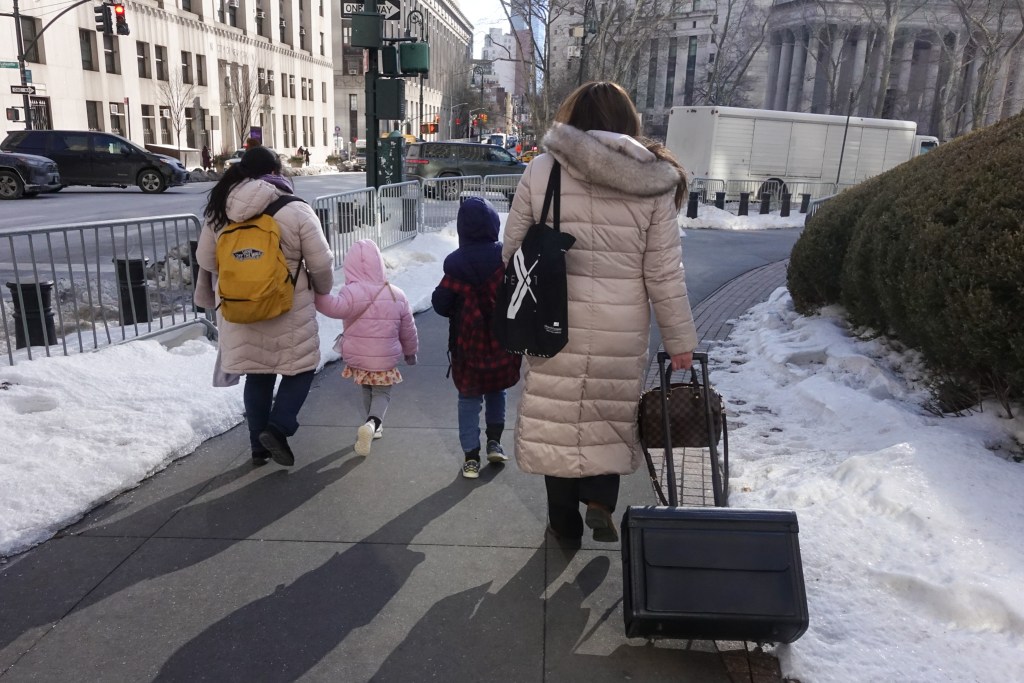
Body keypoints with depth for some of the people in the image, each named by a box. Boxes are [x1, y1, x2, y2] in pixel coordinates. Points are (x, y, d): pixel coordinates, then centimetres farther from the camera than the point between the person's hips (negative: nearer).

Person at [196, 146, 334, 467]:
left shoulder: (220, 211, 1)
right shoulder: (295, 210, -13)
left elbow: (205, 260, 9)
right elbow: (321, 262, -10)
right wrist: (323, 290, 10)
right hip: (288, 311, -5)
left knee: (257, 376, 17)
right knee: (302, 368, 13)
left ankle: (259, 445, 25)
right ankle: (277, 428, -4)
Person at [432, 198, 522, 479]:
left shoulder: (456, 262, -13)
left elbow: (441, 303, -11)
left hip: (469, 345, -1)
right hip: (502, 343, 2)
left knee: (469, 398, 10)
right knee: (496, 391, 25)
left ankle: (471, 457, 10)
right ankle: (494, 442, 21)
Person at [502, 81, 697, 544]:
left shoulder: (541, 171, -4)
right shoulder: (654, 183, -3)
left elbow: (512, 252, 0)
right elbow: (664, 273, -3)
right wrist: (680, 340, 7)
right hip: (622, 331, 1)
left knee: (557, 419, 13)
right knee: (611, 415, 22)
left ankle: (564, 523, 27)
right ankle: (600, 501, 8)